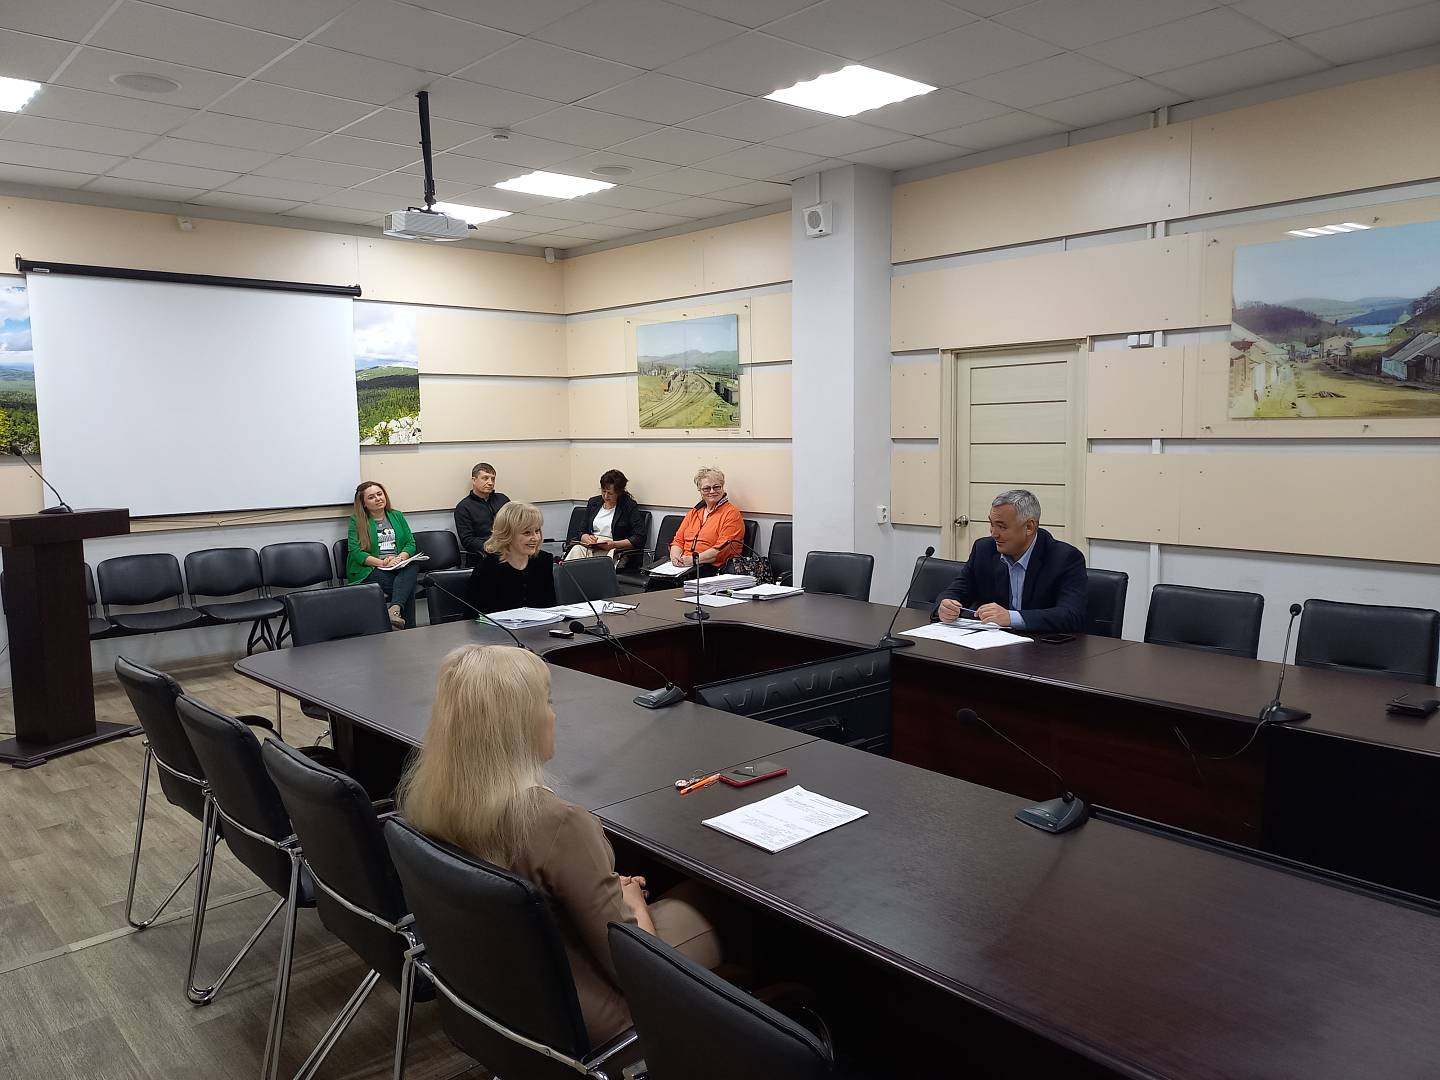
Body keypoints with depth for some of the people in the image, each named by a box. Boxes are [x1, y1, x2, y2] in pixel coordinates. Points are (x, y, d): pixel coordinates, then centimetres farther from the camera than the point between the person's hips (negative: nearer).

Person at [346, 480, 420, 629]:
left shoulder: (397, 516, 19)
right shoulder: (356, 521, 7)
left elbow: (411, 543, 12)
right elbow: (355, 552, -5)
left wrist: (400, 558, -10)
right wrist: (382, 562, -18)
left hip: (399, 567, 3)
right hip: (370, 570, -3)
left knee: (413, 566, -35)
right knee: (407, 587, -33)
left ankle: (395, 608, -50)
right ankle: (408, 627, -29)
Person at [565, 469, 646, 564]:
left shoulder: (630, 506, 1)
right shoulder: (593, 502, 17)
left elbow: (640, 538, -7)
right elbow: (582, 532, 18)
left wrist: (614, 544, -17)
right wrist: (587, 538, -7)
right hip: (590, 548, 4)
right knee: (576, 549, -30)